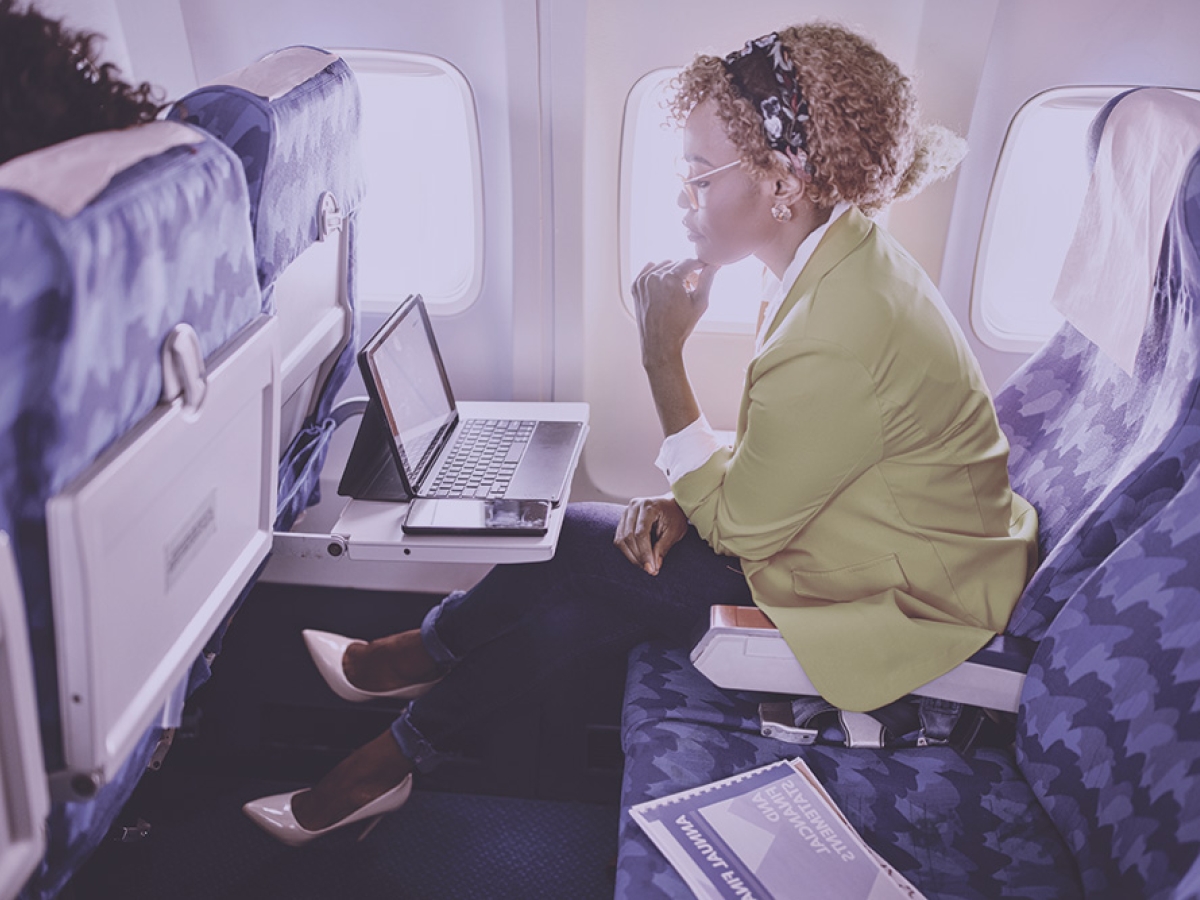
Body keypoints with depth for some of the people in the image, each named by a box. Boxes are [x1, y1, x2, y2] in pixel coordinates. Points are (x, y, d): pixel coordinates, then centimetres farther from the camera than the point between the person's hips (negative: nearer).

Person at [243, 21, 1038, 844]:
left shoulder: (843, 335, -32)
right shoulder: (842, 258, -1)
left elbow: (739, 528, -21)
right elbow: (771, 451, 8)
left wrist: (664, 356, -22)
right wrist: (685, 500, -7)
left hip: (911, 605, -8)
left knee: (585, 547, -9)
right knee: (585, 595, -1)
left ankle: (415, 655, 17)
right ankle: (393, 761, 15)